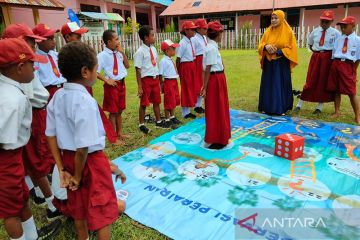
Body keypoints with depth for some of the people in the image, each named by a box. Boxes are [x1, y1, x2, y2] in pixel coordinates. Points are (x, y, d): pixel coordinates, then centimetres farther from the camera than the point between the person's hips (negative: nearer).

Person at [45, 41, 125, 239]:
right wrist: (78, 175, -12)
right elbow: (83, 147, -27)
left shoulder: (57, 97, -2)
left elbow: (51, 135, 3)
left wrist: (61, 169, 7)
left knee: (79, 208, 25)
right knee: (102, 212, 12)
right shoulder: (86, 101, -26)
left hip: (69, 158, 8)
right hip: (91, 161, -7)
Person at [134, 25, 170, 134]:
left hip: (155, 78, 6)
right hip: (146, 79, -6)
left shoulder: (153, 49, 7)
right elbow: (138, 70, -14)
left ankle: (158, 122, 33)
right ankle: (141, 124, 22)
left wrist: (159, 80, 14)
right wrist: (140, 87, -15)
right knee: (144, 103, 6)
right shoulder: (140, 51, -14)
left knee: (156, 101, 17)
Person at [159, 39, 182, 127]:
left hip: (174, 81, 9)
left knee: (175, 100, 18)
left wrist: (175, 81, 19)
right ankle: (167, 120, 11)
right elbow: (160, 74, -16)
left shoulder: (171, 60, 11)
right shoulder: (163, 61, -16)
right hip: (168, 82, -9)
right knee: (169, 101, -1)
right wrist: (161, 84, -15)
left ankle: (172, 117, 33)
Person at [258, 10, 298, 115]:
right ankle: (267, 107, 16)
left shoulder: (288, 32, -4)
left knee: (281, 85, 2)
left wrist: (278, 51, -17)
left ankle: (281, 108, 12)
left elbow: (291, 48, -5)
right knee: (268, 85, 6)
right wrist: (266, 46, -14)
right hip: (269, 63, 3)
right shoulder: (268, 31, 6)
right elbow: (260, 44, 9)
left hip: (282, 64, -3)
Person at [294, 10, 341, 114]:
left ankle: (319, 107, 17)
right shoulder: (315, 31, 4)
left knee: (324, 82, 5)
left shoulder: (335, 33, -6)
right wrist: (316, 51, 9)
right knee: (310, 81, 3)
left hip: (328, 58, -2)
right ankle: (299, 105, 8)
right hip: (315, 57, 2)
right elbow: (310, 44, 20)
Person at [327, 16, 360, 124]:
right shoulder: (338, 39, 12)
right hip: (336, 64, 4)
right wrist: (335, 65, 8)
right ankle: (337, 112, 25)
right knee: (336, 90, 11)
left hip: (348, 65, -4)